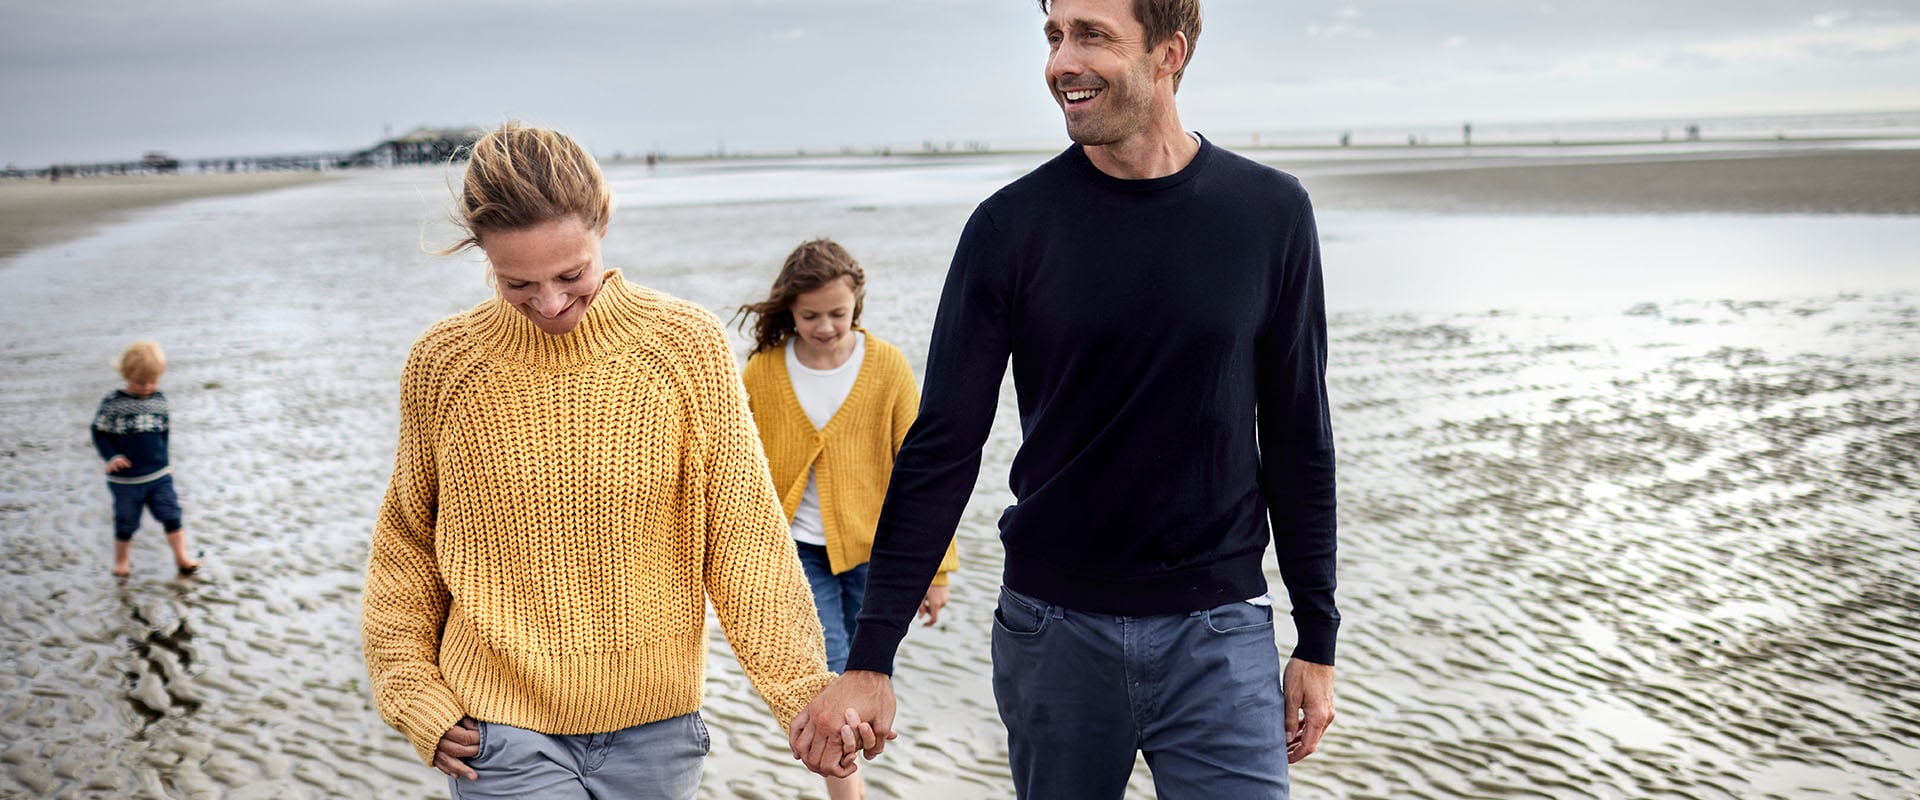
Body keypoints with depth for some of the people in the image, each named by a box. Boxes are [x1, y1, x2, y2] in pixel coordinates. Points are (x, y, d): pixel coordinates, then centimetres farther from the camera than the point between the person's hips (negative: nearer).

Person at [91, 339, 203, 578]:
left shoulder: (159, 399, 3)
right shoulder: (112, 402, -8)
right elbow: (100, 432, -4)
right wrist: (112, 456, -17)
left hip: (159, 475, 3)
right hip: (125, 479, -2)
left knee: (172, 515, -1)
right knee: (126, 523, 9)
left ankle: (181, 558, 8)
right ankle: (122, 560, 28)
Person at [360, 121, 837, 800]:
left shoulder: (688, 346, -8)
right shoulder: (444, 364, -6)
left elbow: (744, 539, -5)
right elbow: (405, 543, 7)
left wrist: (806, 694, -10)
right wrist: (412, 691, 0)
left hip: (653, 731, 1)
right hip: (503, 736, -1)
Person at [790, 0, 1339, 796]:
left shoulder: (1269, 213, -1)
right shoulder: (1011, 226, -4)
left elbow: (1299, 443, 5)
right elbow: (941, 451, -3)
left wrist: (1316, 640, 6)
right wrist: (869, 661, -7)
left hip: (1218, 636, 0)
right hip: (1053, 632, 0)